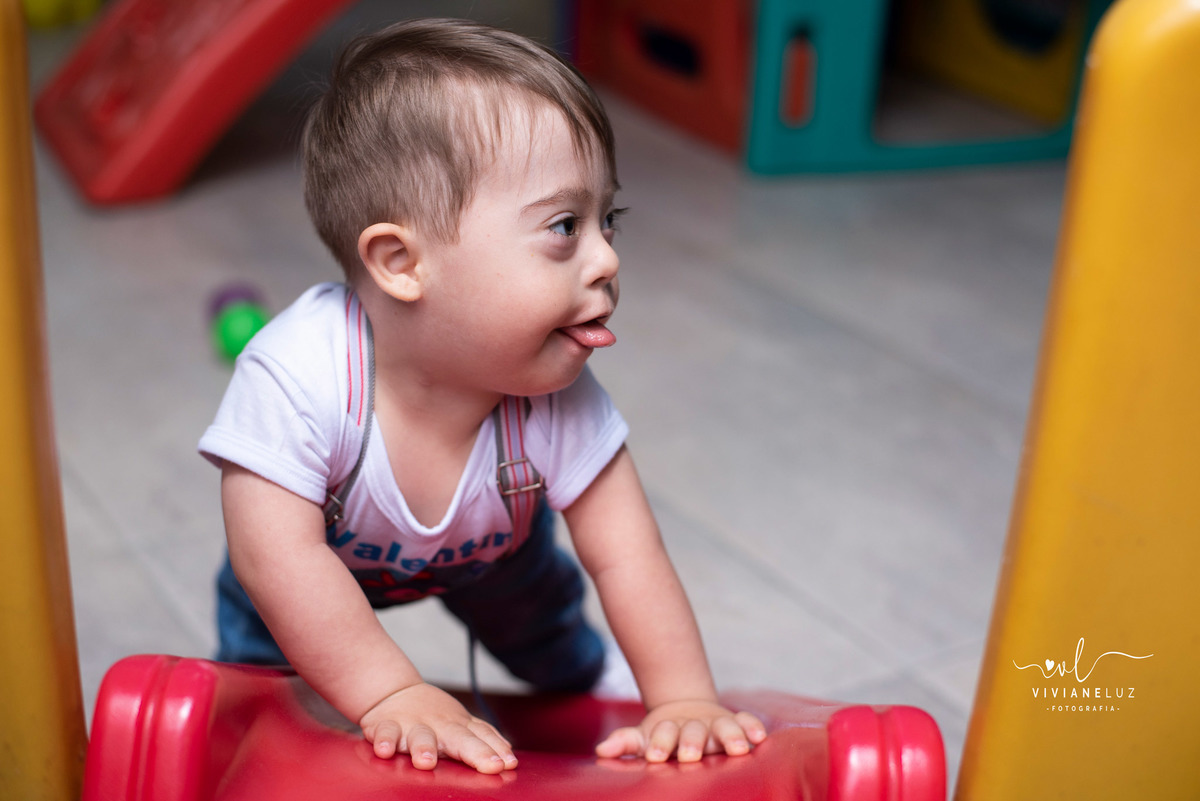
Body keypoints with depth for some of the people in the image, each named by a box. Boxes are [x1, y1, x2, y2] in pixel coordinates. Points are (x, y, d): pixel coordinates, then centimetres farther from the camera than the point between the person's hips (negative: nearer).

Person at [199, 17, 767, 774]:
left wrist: (684, 699, -41)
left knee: (544, 619, 22)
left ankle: (582, 684, 54)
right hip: (329, 563, -2)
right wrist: (391, 694, -48)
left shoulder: (556, 399, -37)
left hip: (486, 550, 3)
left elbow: (627, 556, -32)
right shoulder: (297, 374, -47)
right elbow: (280, 552, -46)